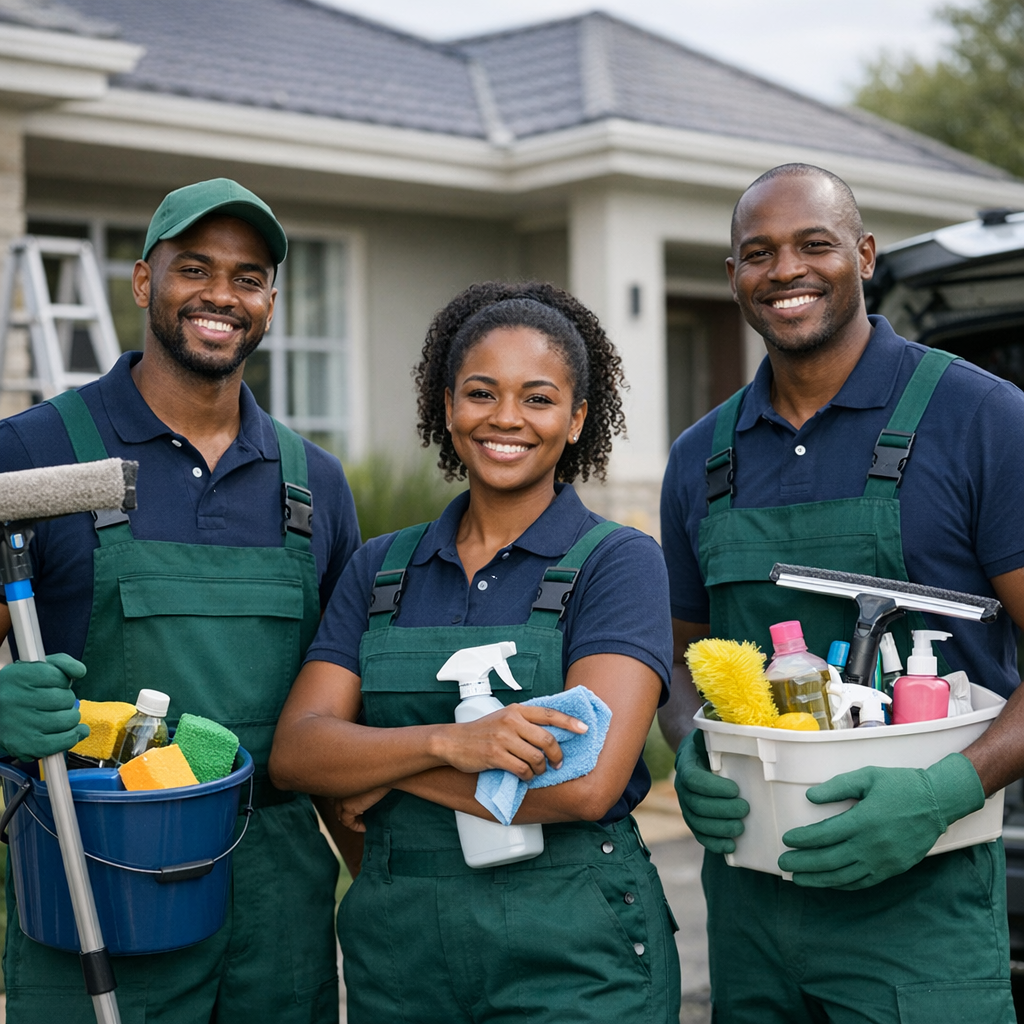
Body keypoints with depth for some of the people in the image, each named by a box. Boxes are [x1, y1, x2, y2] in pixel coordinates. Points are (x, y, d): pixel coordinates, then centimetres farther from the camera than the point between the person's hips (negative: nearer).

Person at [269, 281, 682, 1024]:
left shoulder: (618, 563, -8)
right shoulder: (381, 569, 6)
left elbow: (584, 785, -20)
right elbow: (295, 752, -5)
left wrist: (378, 766, -10)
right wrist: (449, 743, -23)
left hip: (572, 961, -4)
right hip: (397, 952, 4)